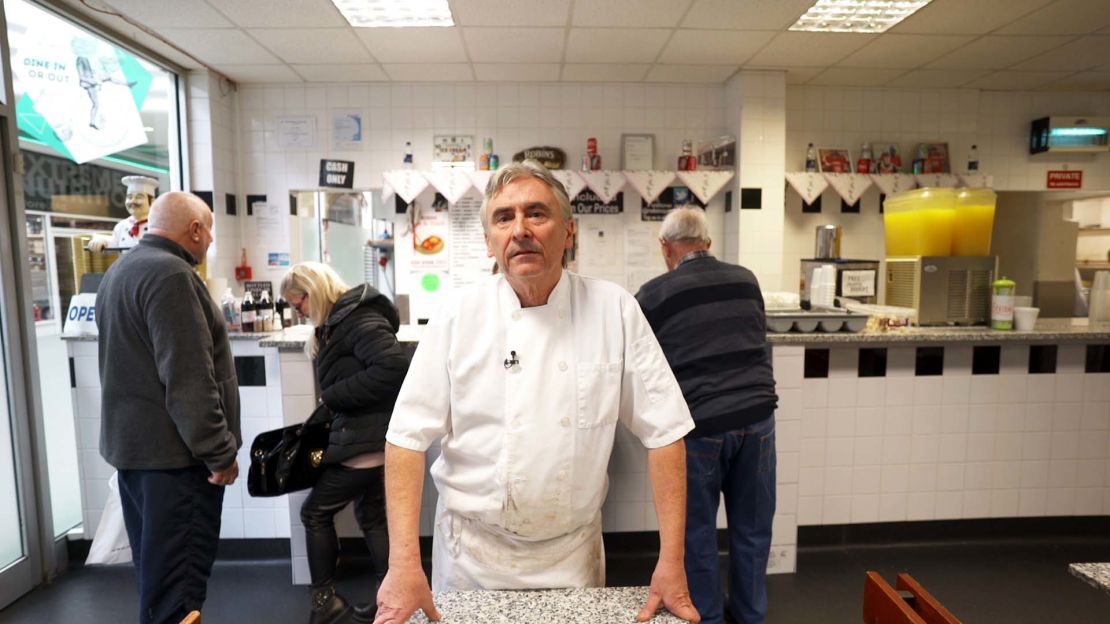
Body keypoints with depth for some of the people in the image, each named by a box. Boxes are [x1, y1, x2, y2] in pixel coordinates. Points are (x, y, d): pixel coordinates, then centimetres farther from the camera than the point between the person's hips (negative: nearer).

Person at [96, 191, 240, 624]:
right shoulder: (169, 274, -19)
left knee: (155, 563, 21)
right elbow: (189, 380, -25)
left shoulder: (122, 269, 15)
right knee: (177, 574, -1)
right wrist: (219, 452, -18)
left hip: (132, 440, 10)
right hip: (171, 448, -10)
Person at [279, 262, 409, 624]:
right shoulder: (340, 320, 14)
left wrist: (333, 397, -19)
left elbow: (393, 368, -29)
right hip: (368, 435, 10)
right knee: (373, 516, 17)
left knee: (315, 512, 7)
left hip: (367, 438, -10)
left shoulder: (357, 317, -17)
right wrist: (331, 406, 1)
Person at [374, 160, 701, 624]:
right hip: (472, 549, 0)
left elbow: (663, 430, -9)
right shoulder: (459, 316, -11)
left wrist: (671, 562, -11)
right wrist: (404, 562, -18)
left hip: (573, 551, 1)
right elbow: (409, 435, -10)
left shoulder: (614, 310, -11)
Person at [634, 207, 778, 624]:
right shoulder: (746, 280, 7)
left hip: (699, 424, -4)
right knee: (752, 527, 19)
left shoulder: (653, 295, -6)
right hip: (756, 417, 4)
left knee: (696, 531, 15)